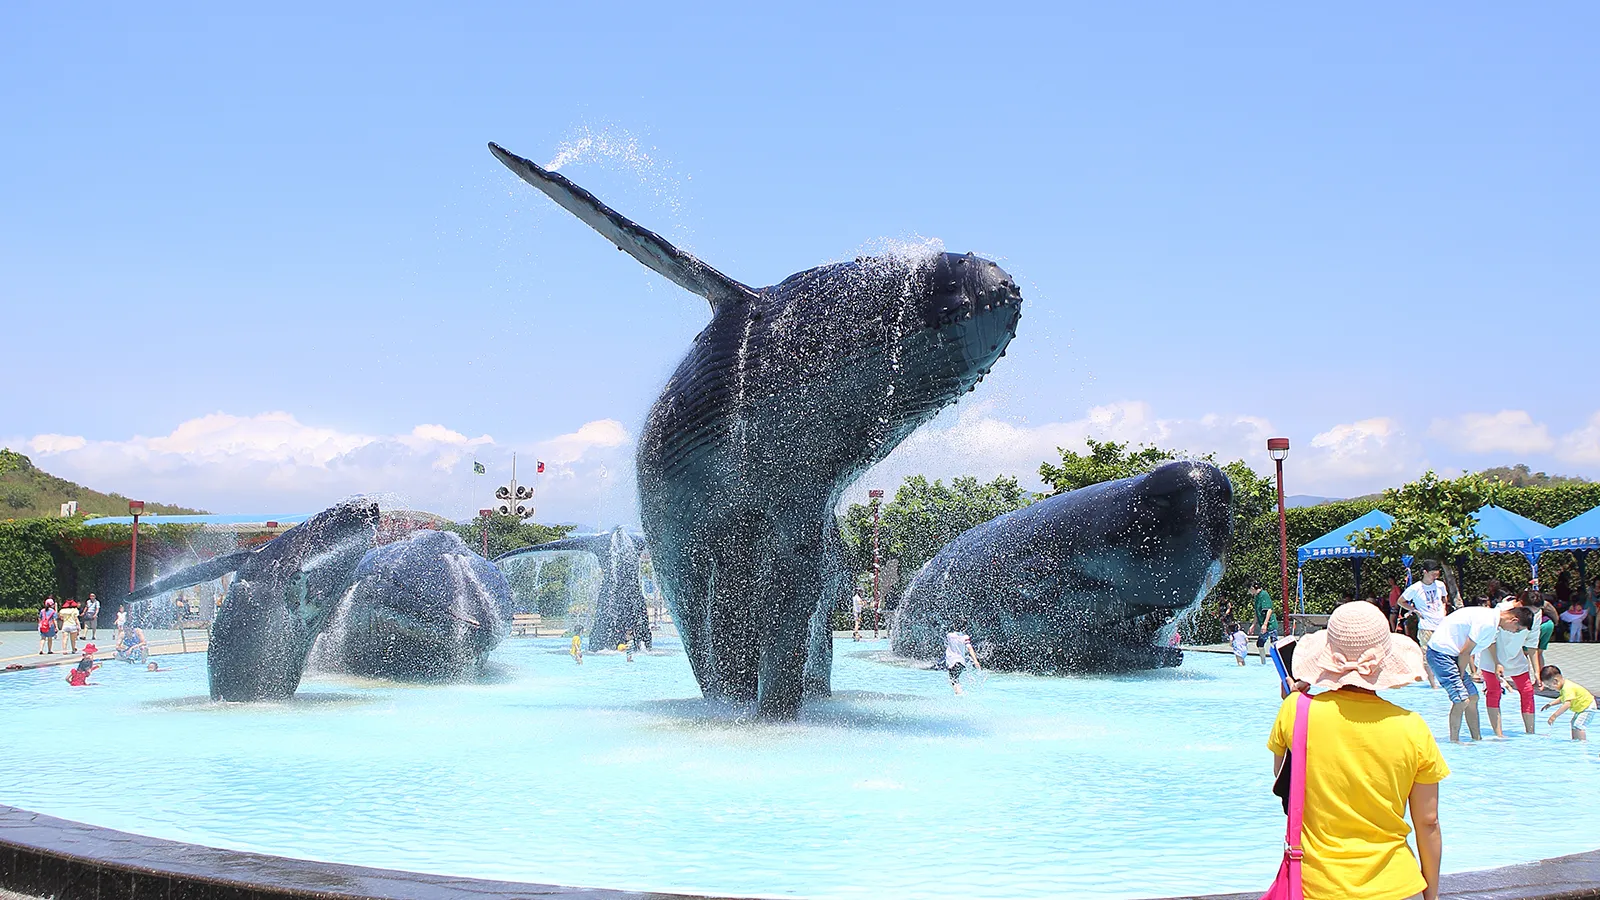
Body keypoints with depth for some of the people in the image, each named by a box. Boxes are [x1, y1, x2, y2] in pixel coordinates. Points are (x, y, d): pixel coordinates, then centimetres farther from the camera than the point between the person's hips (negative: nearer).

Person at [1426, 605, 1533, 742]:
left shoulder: (1491, 619, 11)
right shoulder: (1487, 623, -22)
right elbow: (1465, 652, -18)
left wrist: (1473, 671, 11)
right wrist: (1462, 674, -5)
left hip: (1450, 653, 11)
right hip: (1440, 652, -11)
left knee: (1473, 697, 12)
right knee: (1462, 700, -14)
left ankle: (1477, 739, 19)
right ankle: (1454, 741, -4)